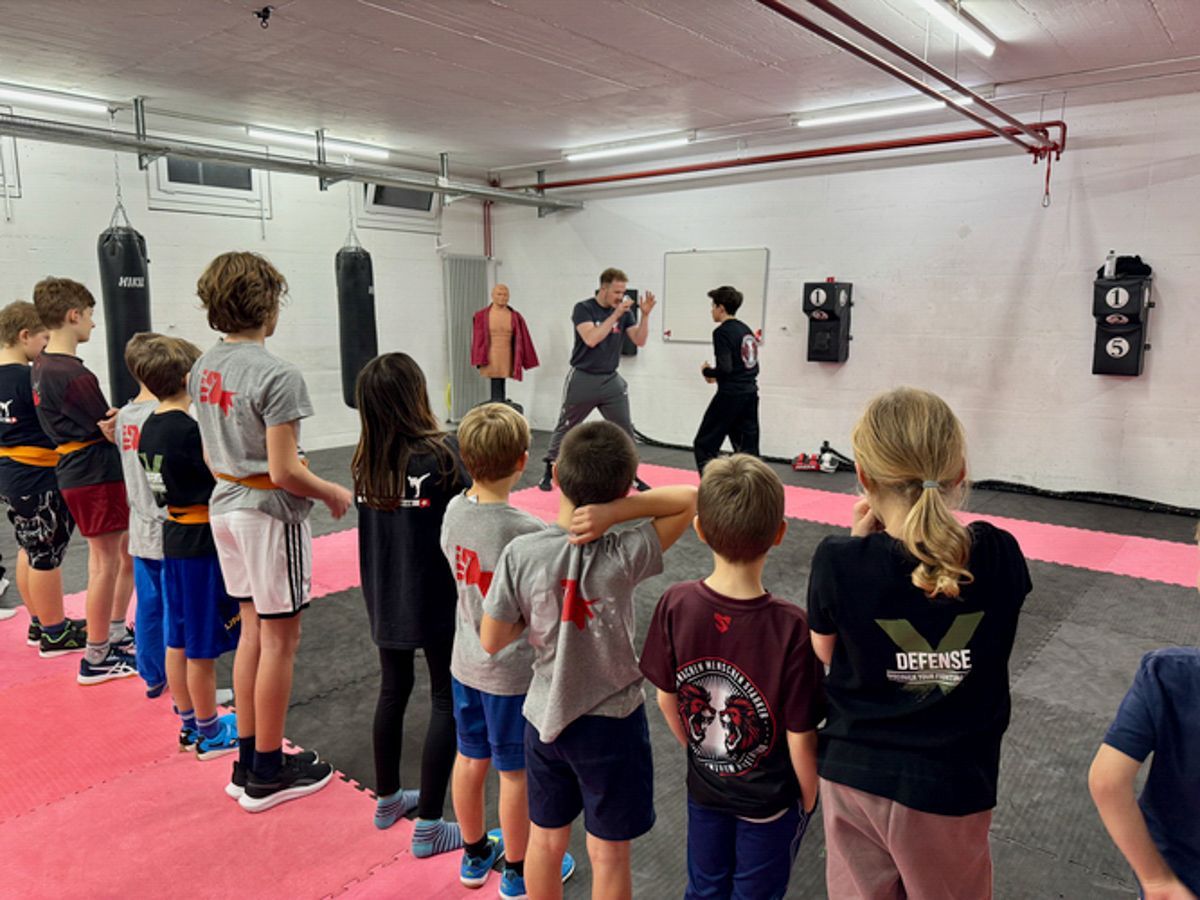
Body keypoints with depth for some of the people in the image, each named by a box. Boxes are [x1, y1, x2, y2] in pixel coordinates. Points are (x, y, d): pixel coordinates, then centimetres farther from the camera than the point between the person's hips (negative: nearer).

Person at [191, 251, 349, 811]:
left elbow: (211, 453, 12)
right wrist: (332, 492, -6)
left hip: (225, 506, 8)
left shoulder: (204, 368, 5)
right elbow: (283, 471, -22)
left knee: (253, 630, 18)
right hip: (270, 512, -8)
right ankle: (268, 773, 18)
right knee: (279, 639, 5)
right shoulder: (277, 376, -20)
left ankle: (248, 761, 29)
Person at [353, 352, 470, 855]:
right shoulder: (440, 455, -20)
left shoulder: (366, 460, -4)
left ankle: (387, 800, 39)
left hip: (384, 600, 6)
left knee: (393, 690, 21)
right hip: (436, 601, -6)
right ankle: (429, 827, 14)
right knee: (447, 702, 8)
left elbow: (374, 522, 6)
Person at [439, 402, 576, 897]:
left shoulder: (454, 510, -8)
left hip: (466, 663, 6)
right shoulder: (528, 532, -28)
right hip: (514, 673, -6)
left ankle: (475, 854, 45)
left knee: (470, 758, 23)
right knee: (516, 773, 14)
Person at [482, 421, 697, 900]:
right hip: (611, 722, -2)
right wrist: (613, 513, -26)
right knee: (608, 854, 18)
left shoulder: (520, 553, -18)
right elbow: (691, 497, -17)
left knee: (545, 840, 25)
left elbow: (492, 641, -9)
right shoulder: (622, 558, -24)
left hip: (544, 718, 3)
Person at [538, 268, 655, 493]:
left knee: (625, 429, 4)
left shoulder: (625, 312, 2)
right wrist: (615, 315, -27)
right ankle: (549, 472, 22)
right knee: (565, 428, 7)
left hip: (611, 380, 4)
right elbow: (591, 339, -27)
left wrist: (645, 315, -18)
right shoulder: (583, 309, -12)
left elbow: (640, 341, -4)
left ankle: (631, 474, 18)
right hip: (583, 379, -4)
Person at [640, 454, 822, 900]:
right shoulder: (790, 627, -32)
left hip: (703, 785, 3)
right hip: (770, 799, -2)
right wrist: (808, 798, -1)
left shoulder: (675, 605, -22)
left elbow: (666, 700, -8)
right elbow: (800, 740, -21)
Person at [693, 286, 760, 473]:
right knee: (748, 449, 12)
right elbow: (753, 367, 14)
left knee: (704, 446, 4)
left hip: (730, 395, -8)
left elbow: (725, 368, -20)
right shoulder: (746, 330, 12)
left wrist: (707, 371, 0)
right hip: (750, 394, 8)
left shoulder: (722, 332, -12)